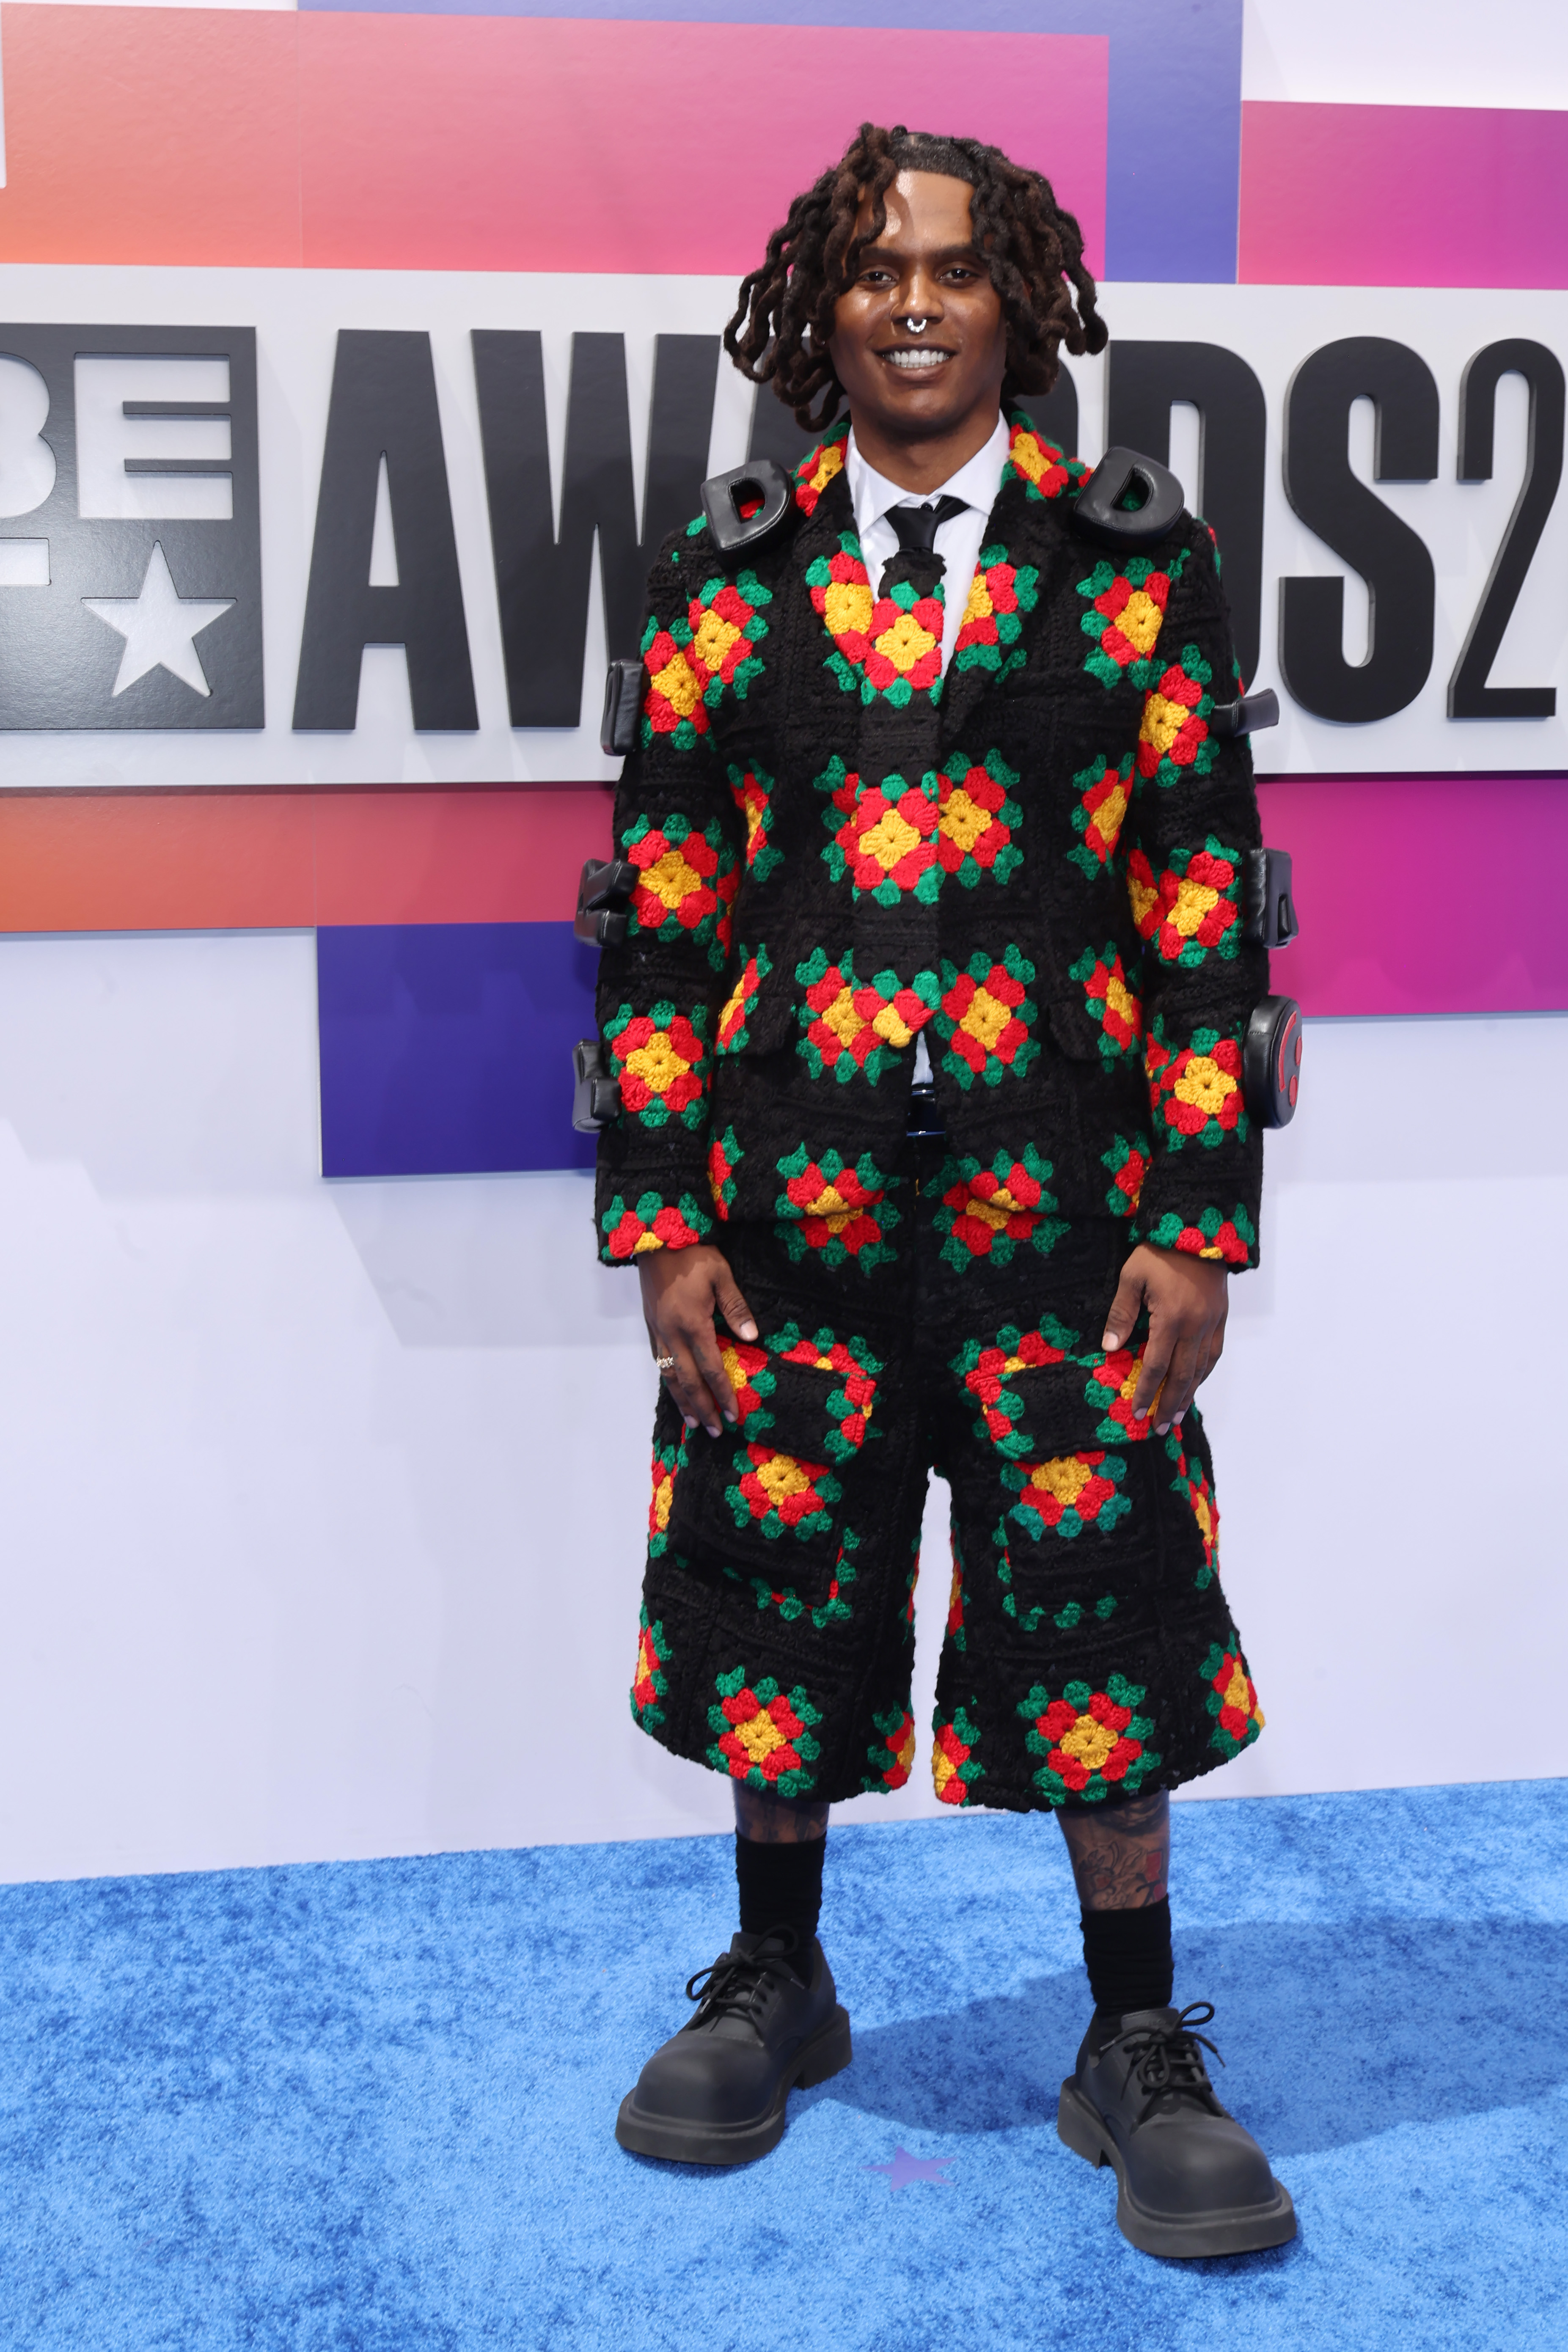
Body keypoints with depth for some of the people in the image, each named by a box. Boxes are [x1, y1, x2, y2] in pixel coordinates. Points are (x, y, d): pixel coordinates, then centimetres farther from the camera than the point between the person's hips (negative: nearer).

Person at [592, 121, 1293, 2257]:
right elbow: (662, 925, 4)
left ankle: (1137, 2051, 22)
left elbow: (1207, 916, 0)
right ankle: (775, 1986, 34)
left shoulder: (1138, 579, 2)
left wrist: (1201, 1227, -5)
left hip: (1057, 1205, -1)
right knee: (776, 1599, 11)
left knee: (1099, 1603, 3)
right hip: (794, 1210, 2)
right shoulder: (725, 594, 5)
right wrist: (661, 1222, -2)